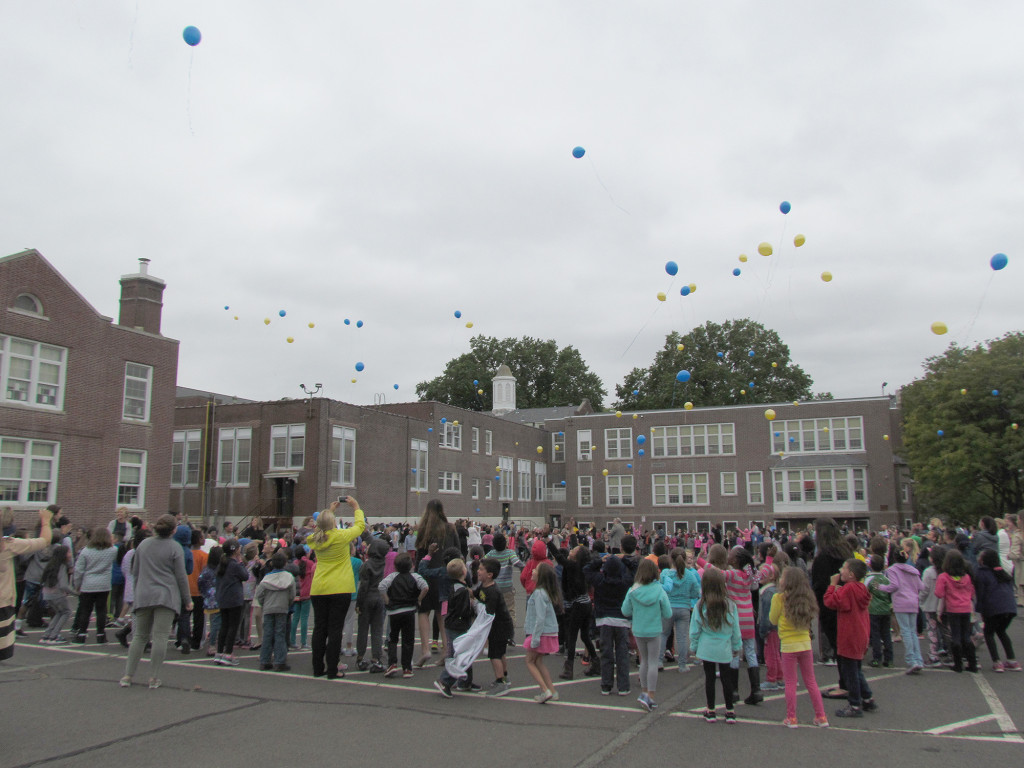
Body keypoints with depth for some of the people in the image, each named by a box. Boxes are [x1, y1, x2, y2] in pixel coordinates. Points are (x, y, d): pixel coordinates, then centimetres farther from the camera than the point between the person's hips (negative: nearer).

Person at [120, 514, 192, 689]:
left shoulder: (143, 545, 9)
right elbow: (181, 576, -4)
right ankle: (154, 678, 0)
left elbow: (135, 572, 16)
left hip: (143, 596, 4)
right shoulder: (174, 547, -5)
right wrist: (188, 600, 4)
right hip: (166, 597, -4)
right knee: (160, 637, -1)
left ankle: (128, 675, 9)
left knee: (139, 636, 11)